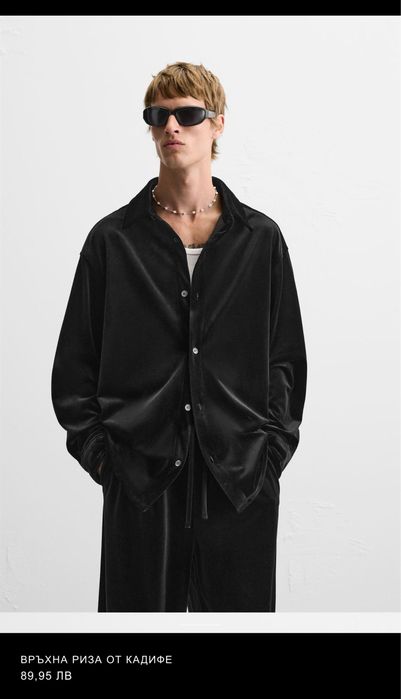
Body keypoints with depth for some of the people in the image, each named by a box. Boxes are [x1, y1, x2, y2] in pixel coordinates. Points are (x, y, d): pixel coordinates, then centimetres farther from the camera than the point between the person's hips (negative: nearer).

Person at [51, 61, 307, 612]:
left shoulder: (261, 238, 7)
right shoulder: (113, 238, 5)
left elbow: (287, 359, 9)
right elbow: (74, 361, 6)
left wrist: (272, 447, 0)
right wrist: (96, 449, -2)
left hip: (241, 482, 1)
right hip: (140, 478, 0)